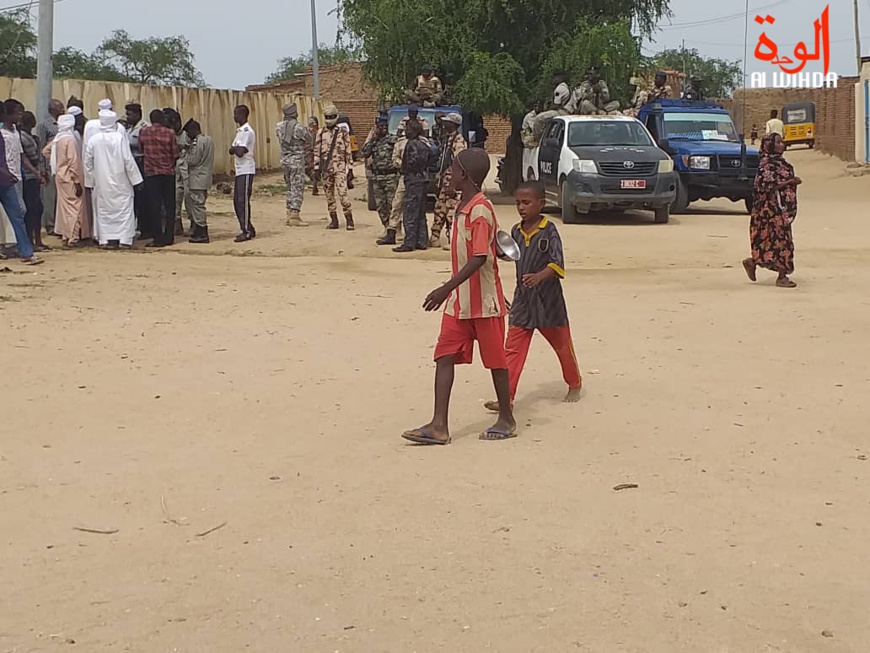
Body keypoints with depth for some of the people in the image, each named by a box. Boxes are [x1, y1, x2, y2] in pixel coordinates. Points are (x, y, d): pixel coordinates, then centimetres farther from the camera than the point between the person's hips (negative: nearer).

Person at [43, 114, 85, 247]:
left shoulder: (57, 139, 8)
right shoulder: (70, 139, -16)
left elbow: (46, 151, 20)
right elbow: (73, 162, -19)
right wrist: (77, 182, -17)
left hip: (60, 175, 9)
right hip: (69, 178, -9)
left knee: (64, 206, 15)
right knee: (74, 207, -4)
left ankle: (66, 236, 22)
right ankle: (72, 238, -6)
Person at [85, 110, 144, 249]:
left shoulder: (93, 139, -3)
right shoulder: (120, 137, -12)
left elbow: (87, 162, 3)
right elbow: (128, 160, -12)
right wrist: (135, 179, -5)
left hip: (101, 182, 3)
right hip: (120, 182, -3)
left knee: (103, 209, 10)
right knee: (123, 208, 4)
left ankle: (105, 239, 8)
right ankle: (124, 239, 0)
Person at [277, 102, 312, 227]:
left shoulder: (279, 127, 3)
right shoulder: (299, 127, -15)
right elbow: (309, 141, -3)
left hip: (284, 160, 7)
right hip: (297, 160, -7)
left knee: (290, 188, 16)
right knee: (298, 188, -3)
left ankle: (289, 215, 18)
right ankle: (294, 217, -6)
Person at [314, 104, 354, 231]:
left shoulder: (343, 133, 2)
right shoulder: (321, 133, 8)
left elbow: (348, 151, 4)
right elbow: (316, 151, 10)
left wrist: (350, 168, 1)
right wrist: (317, 167, 4)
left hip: (340, 168, -4)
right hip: (326, 168, 4)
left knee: (342, 194, -13)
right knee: (329, 195, 7)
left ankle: (349, 220, -9)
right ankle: (334, 221, 15)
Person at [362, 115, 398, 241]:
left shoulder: (393, 140, -1)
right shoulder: (373, 141, 12)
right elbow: (365, 153, -3)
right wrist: (373, 139, -5)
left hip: (390, 177, -6)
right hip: (376, 177, 6)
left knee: (392, 205, -9)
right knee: (380, 205, 10)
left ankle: (392, 232, -14)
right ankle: (387, 228, 21)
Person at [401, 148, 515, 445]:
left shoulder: (480, 210, -18)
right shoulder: (463, 207, 11)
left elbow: (479, 258, -26)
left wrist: (446, 289, -30)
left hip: (483, 301, -9)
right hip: (459, 300, 9)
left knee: (495, 359, 5)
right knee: (445, 356, 1)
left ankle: (506, 419, 20)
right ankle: (439, 425, -1)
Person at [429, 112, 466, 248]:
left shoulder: (459, 141, -14)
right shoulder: (447, 138, 15)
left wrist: (453, 184, -23)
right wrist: (440, 178, 19)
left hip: (453, 181, -10)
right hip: (445, 179, 10)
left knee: (451, 210, -8)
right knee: (439, 209, 13)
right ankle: (435, 238, 20)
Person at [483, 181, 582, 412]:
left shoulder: (549, 230, -14)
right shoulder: (516, 231, 4)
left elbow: (557, 263, -25)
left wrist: (539, 276, -41)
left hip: (548, 300, -4)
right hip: (522, 300, 4)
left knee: (562, 344, 14)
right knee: (513, 348, -4)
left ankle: (575, 384, 35)